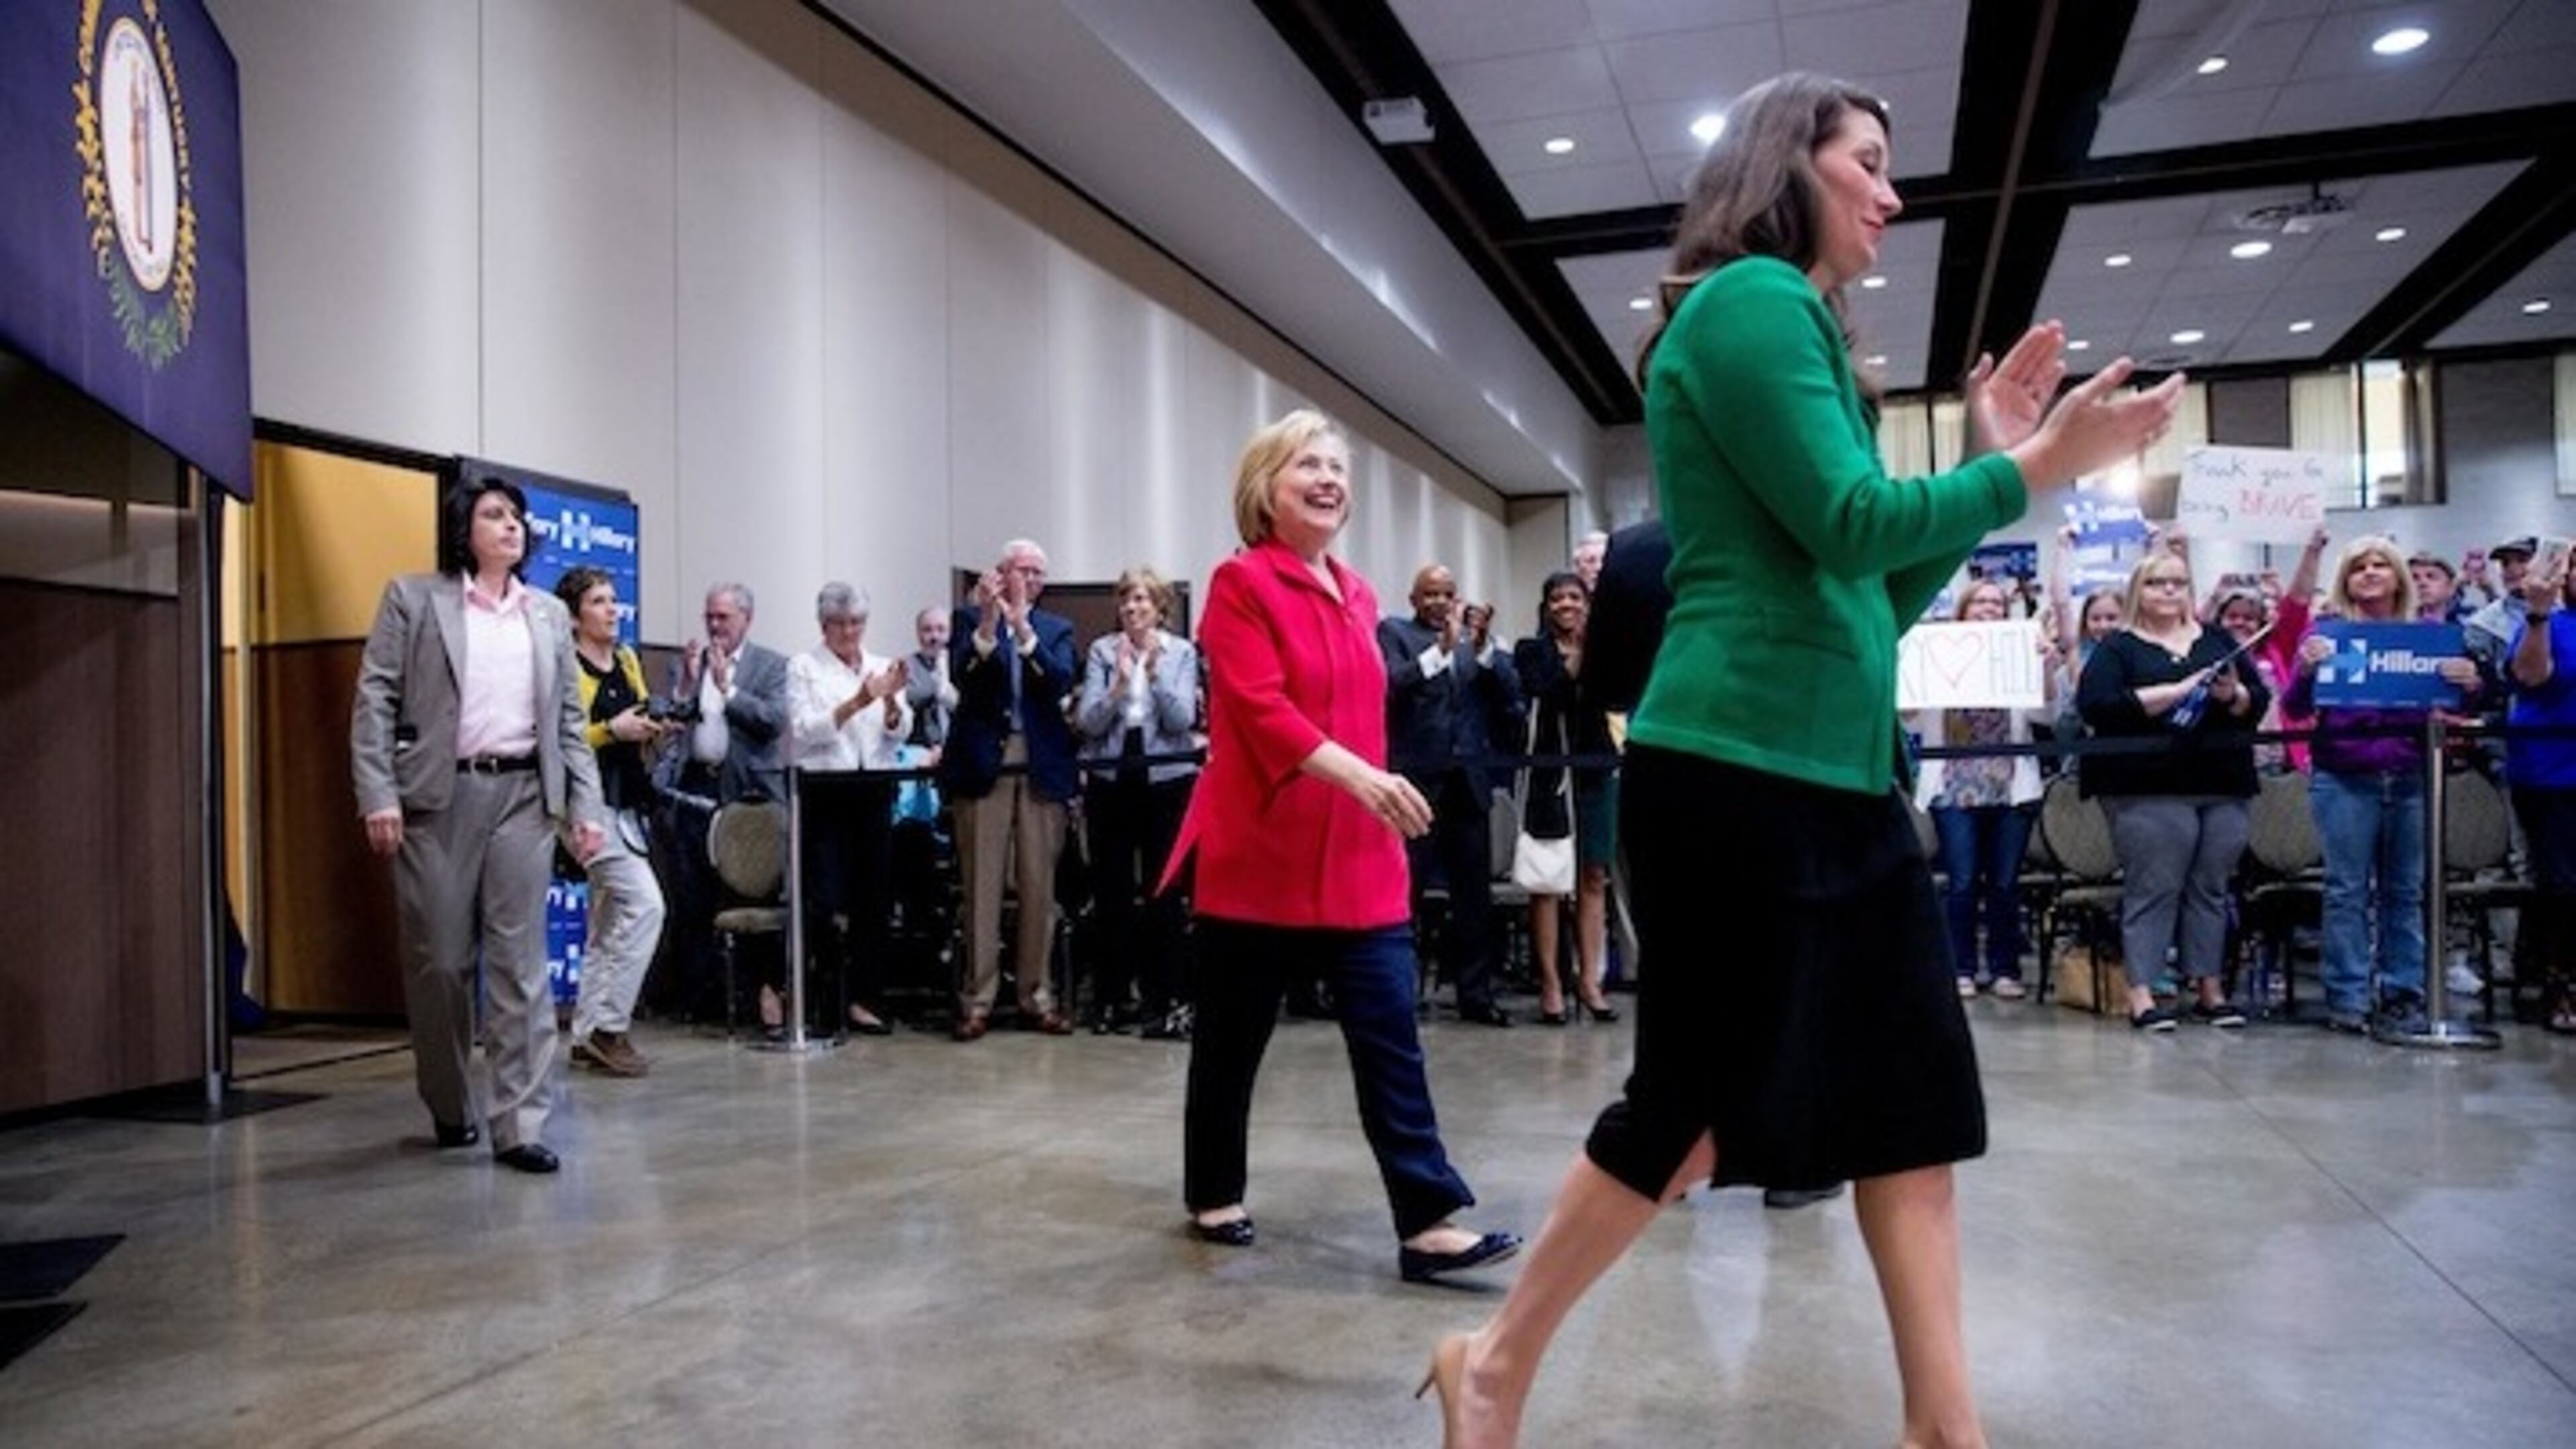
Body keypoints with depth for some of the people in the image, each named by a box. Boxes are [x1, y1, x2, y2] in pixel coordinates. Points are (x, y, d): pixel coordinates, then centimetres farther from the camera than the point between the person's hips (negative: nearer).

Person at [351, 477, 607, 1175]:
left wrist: (585, 805, 5)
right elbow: (375, 700, -1)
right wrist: (378, 796, -11)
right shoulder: (413, 598, 5)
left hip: (525, 796, 3)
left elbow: (570, 719, 14)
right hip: (437, 797, -2)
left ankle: (519, 1125, 0)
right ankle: (450, 1107, 24)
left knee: (521, 961, -2)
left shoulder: (549, 614, 16)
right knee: (439, 960, 5)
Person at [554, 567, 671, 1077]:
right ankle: (608, 1025, -7)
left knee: (608, 924, 12)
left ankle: (587, 1034, 20)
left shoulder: (629, 662, 14)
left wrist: (652, 732, 4)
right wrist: (611, 730, -20)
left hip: (627, 805, 8)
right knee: (645, 904, -17)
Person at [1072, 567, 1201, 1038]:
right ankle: (1115, 995, 16)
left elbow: (1182, 720, -8)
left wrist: (1155, 672, -17)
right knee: (1112, 890, 6)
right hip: (1110, 779, 1)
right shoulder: (1101, 651, 3)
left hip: (1166, 780, -1)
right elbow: (1087, 724, -4)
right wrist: (1119, 684, -18)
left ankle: (1169, 998, 6)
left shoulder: (1181, 652, 2)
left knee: (1162, 890, 0)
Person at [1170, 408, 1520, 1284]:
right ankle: (1213, 1197, 27)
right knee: (1232, 1039, 9)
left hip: (1360, 858, 6)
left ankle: (1428, 1223, -1)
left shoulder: (1357, 596, 12)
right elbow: (1260, 709, -20)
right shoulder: (1240, 584, -8)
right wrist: (1359, 776, -32)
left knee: (1391, 1039, -1)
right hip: (1260, 854, -5)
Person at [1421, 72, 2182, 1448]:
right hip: (1738, 770, -10)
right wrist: (2035, 467, -6)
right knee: (1700, 1105, 0)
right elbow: (1851, 524, -16)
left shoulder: (1803, 326, 21)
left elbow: (1880, 597, 20)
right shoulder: (1748, 299, -7)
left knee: (1912, 1092, 9)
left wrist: (1990, 455, 13)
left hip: (1843, 775, 10)